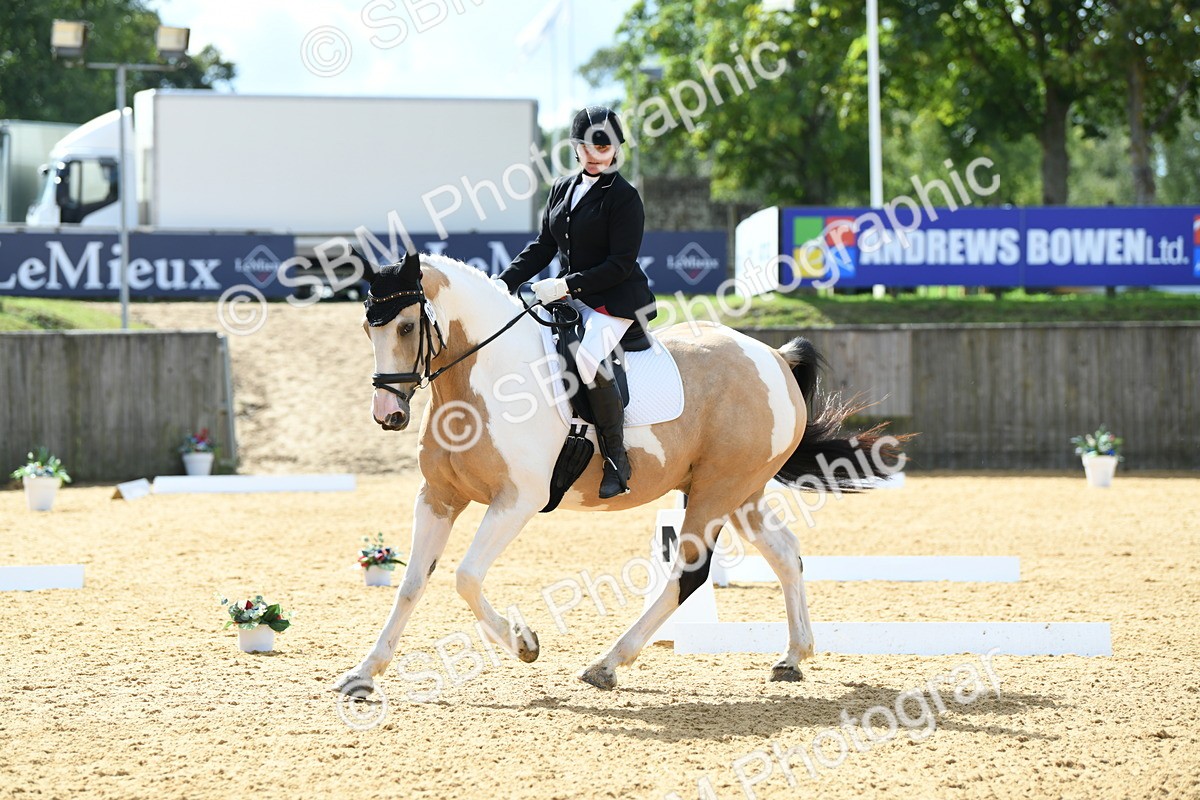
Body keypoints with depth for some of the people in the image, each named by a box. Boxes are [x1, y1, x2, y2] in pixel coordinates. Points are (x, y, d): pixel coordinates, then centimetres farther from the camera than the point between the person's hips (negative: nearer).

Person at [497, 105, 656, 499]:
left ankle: (617, 457, -20)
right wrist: (505, 282, 4)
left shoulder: (624, 197, -10)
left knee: (589, 357, -33)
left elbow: (621, 264, -15)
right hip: (568, 295, 8)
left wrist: (567, 285, -20)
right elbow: (544, 246, 17)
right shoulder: (562, 189, 12)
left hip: (616, 300, -8)